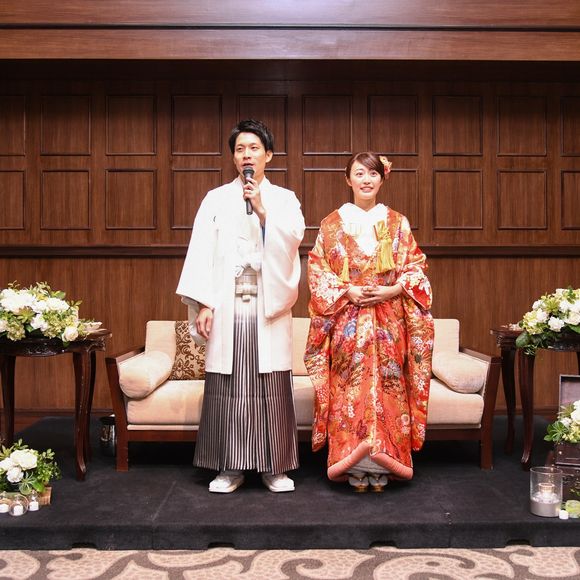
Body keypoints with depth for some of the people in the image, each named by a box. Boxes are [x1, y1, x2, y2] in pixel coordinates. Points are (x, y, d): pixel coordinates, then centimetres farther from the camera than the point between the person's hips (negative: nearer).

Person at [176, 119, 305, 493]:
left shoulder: (284, 198, 12)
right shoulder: (216, 199, 11)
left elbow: (294, 235, -6)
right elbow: (201, 252, 3)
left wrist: (263, 210, -18)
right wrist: (203, 304, -6)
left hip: (269, 306, 0)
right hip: (227, 306, 0)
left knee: (272, 386, -1)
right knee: (228, 386, 1)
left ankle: (275, 466, 10)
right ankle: (231, 467, 11)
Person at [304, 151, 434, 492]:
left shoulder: (397, 223, 10)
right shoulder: (332, 224, 7)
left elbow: (415, 267, 7)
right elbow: (317, 271, 2)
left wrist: (392, 290, -11)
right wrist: (348, 291, -12)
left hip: (389, 321, 1)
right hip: (347, 322, -1)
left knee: (387, 385, -2)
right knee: (350, 386, -5)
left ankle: (381, 465, 7)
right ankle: (355, 466, 4)